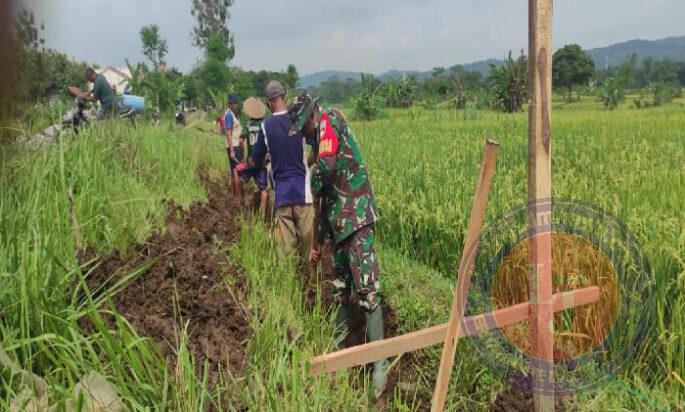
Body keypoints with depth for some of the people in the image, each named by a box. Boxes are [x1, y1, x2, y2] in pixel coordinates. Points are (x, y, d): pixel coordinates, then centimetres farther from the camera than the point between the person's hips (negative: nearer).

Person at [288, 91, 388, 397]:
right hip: (338, 218, 10)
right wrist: (317, 243, 27)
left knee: (365, 285, -12)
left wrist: (315, 186, -3)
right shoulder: (322, 138, 22)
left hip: (357, 213, -10)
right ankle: (339, 338, 35)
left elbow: (327, 165, -26)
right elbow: (325, 199, 25)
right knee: (340, 282, 19)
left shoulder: (330, 121, -5)